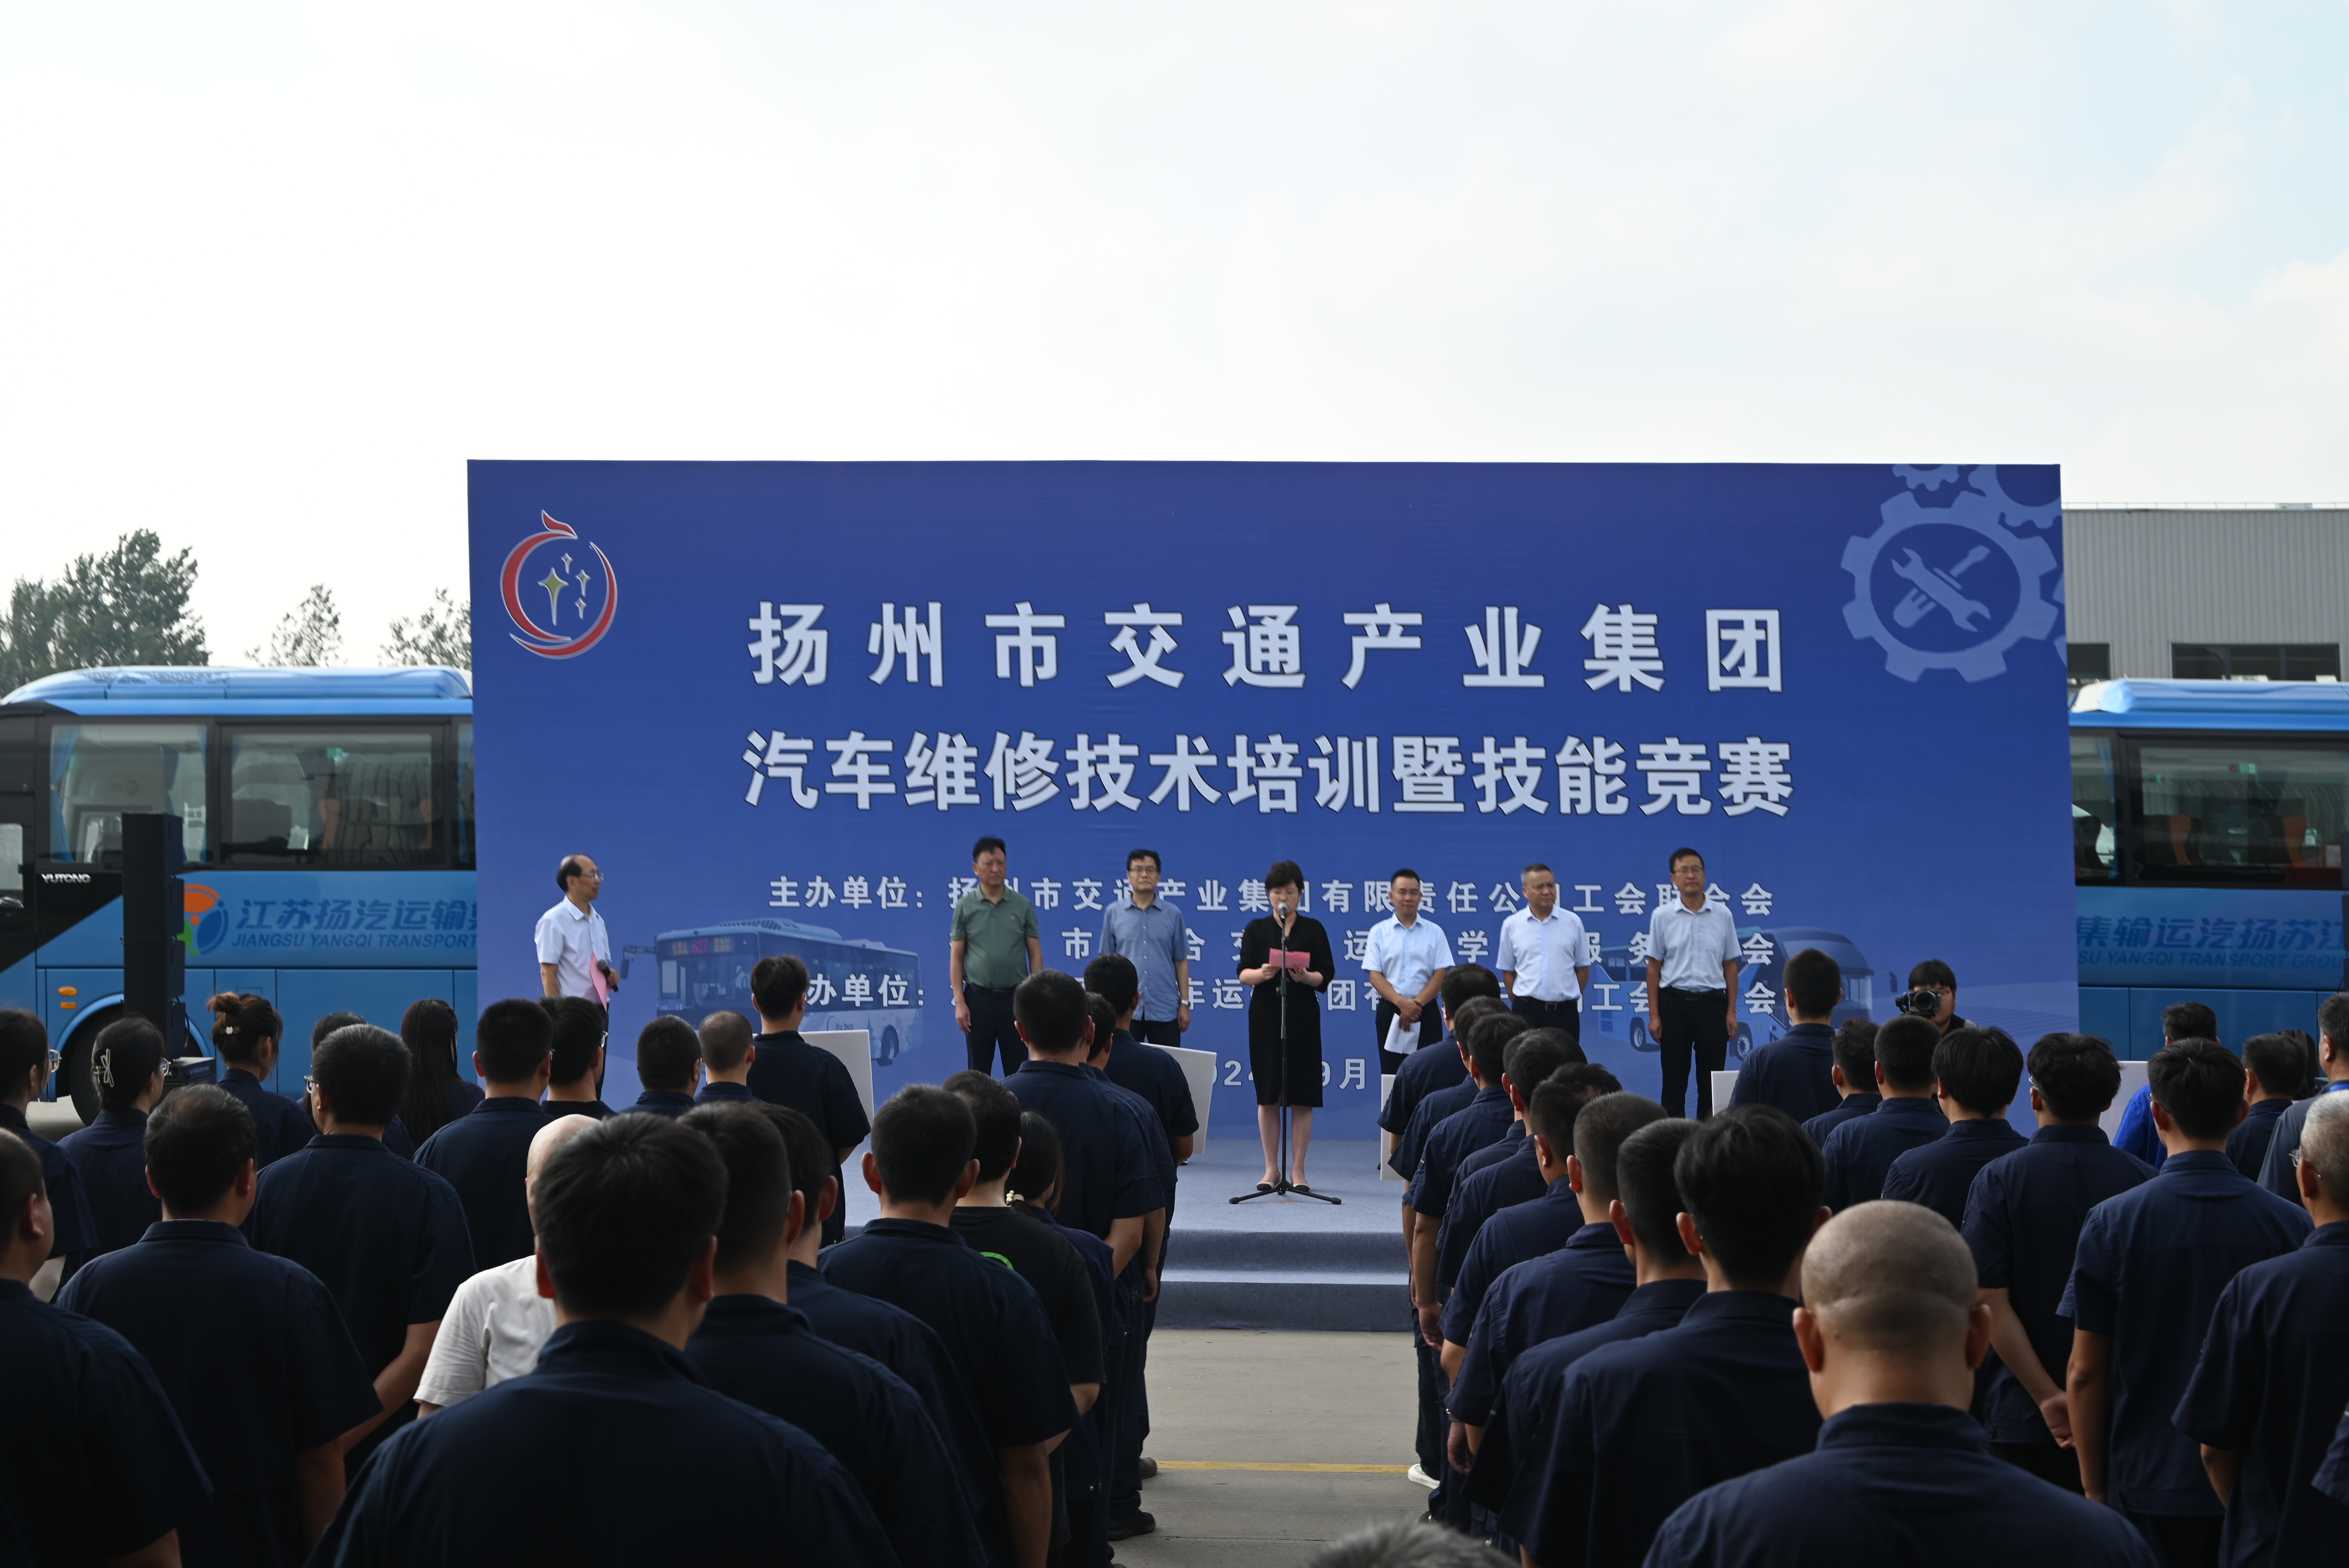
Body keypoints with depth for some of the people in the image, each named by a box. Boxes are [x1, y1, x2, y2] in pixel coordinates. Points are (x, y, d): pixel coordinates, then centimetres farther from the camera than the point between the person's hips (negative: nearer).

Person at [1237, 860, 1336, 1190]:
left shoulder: (1314, 929, 5)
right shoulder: (1256, 929, 7)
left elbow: (1326, 977, 1)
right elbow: (1243, 974, -1)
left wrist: (1306, 976, -20)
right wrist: (1262, 973, -22)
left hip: (1303, 1017, 0)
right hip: (1266, 1016, 0)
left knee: (1302, 1097, -1)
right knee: (1268, 1096, 1)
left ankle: (1298, 1170, 6)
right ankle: (1271, 1168, 11)